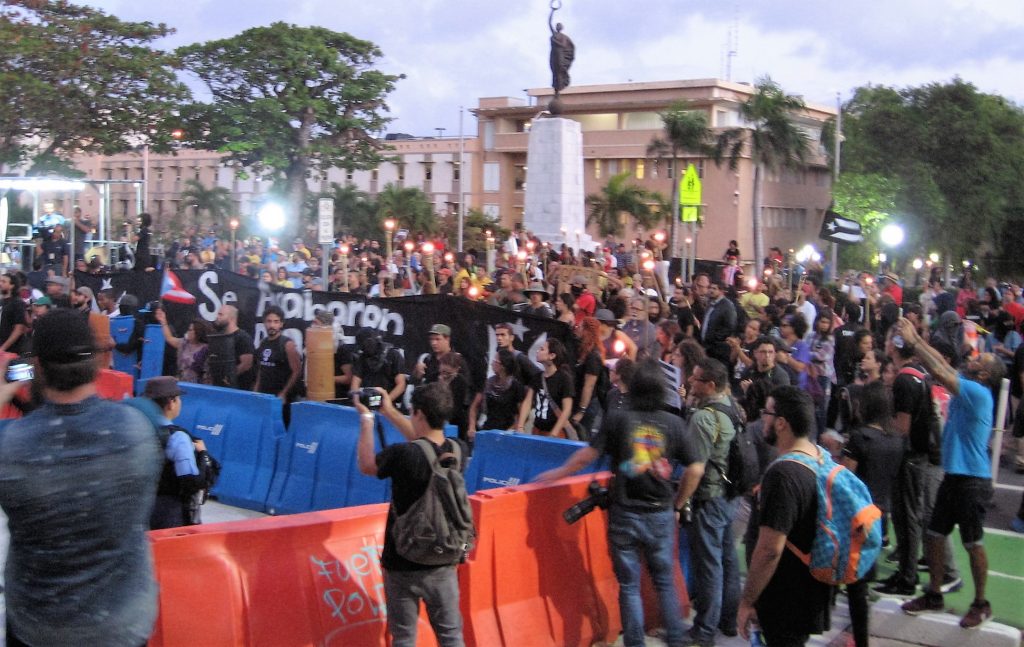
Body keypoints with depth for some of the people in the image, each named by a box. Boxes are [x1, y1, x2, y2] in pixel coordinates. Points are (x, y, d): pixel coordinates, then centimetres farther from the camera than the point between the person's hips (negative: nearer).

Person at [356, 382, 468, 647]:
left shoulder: (403, 454, -22)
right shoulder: (458, 451, -7)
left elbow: (366, 465, -2)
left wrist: (366, 418, 8)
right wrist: (390, 411, 19)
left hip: (403, 565, -4)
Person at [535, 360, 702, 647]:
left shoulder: (617, 419, -7)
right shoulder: (673, 423, -2)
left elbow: (588, 454, -9)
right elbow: (695, 469, -1)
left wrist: (558, 473, 6)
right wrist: (677, 505, 11)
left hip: (625, 513, -2)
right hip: (661, 514, 2)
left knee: (629, 585, 9)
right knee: (665, 581, 16)